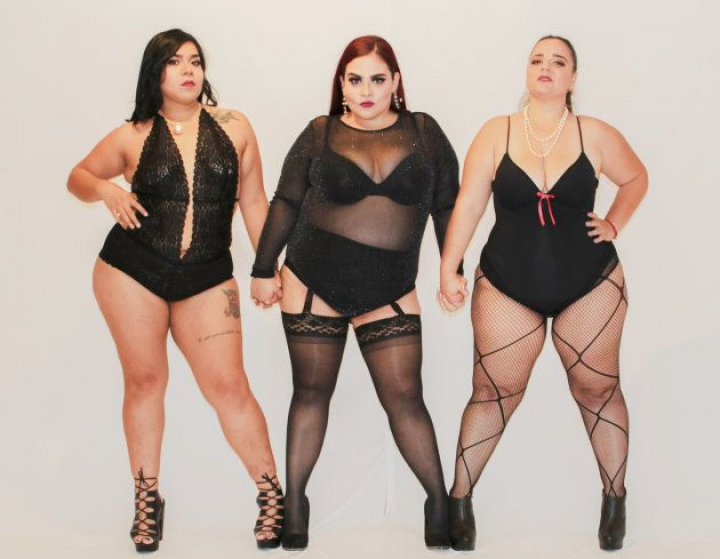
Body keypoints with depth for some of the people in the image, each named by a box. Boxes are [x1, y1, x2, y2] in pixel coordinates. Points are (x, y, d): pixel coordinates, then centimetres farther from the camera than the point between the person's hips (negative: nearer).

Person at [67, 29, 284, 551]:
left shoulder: (233, 126, 4)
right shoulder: (132, 137, 3)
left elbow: (253, 200, 9)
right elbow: (79, 176, 16)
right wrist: (106, 189, -7)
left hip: (206, 279, 0)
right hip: (132, 271, 1)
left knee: (228, 386, -6)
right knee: (145, 381, 6)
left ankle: (273, 496, 7)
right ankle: (147, 499, 20)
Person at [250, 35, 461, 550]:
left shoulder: (424, 131, 4)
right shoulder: (321, 133, 2)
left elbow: (447, 205, 8)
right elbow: (286, 204, 5)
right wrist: (264, 269, 2)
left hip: (390, 293, 0)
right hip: (313, 282, 0)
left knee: (405, 397, -2)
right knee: (312, 392, 7)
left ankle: (440, 503, 9)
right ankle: (294, 503, 16)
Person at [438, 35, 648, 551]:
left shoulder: (594, 134, -3)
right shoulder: (497, 132, -4)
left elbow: (636, 179, 14)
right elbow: (468, 204, -6)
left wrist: (614, 225, 2)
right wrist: (449, 269, -12)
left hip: (590, 286, 1)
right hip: (507, 287, 0)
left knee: (598, 391, 9)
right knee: (494, 393, 2)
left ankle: (615, 499, 24)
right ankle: (459, 500, 13)